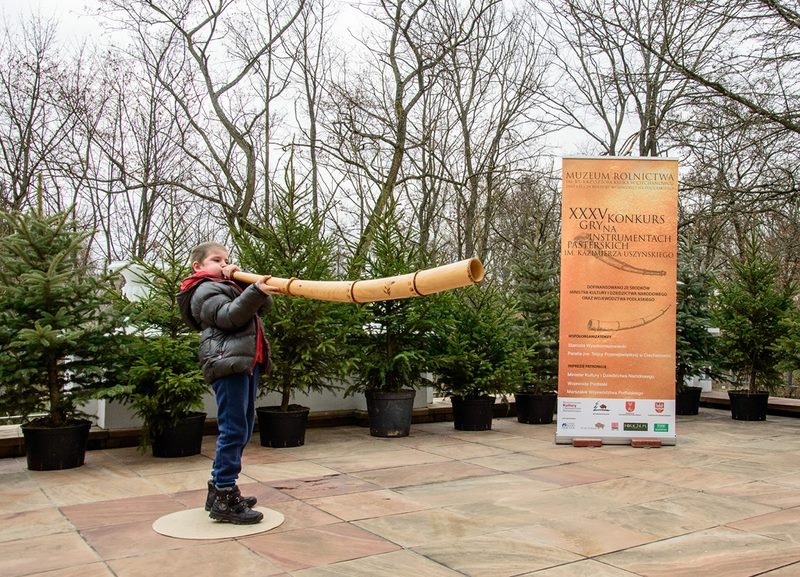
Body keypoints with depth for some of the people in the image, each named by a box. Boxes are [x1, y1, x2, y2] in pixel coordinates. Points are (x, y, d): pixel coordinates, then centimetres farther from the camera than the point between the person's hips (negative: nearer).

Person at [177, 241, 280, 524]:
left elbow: (265, 305, 18)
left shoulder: (230, 287, 29)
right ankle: (224, 499, -11)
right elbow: (227, 316, -17)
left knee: (242, 429, 11)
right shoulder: (205, 290, 1)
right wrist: (254, 291, -29)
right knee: (233, 429, -13)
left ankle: (219, 490, 19)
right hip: (228, 363, -9)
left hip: (246, 362, 10)